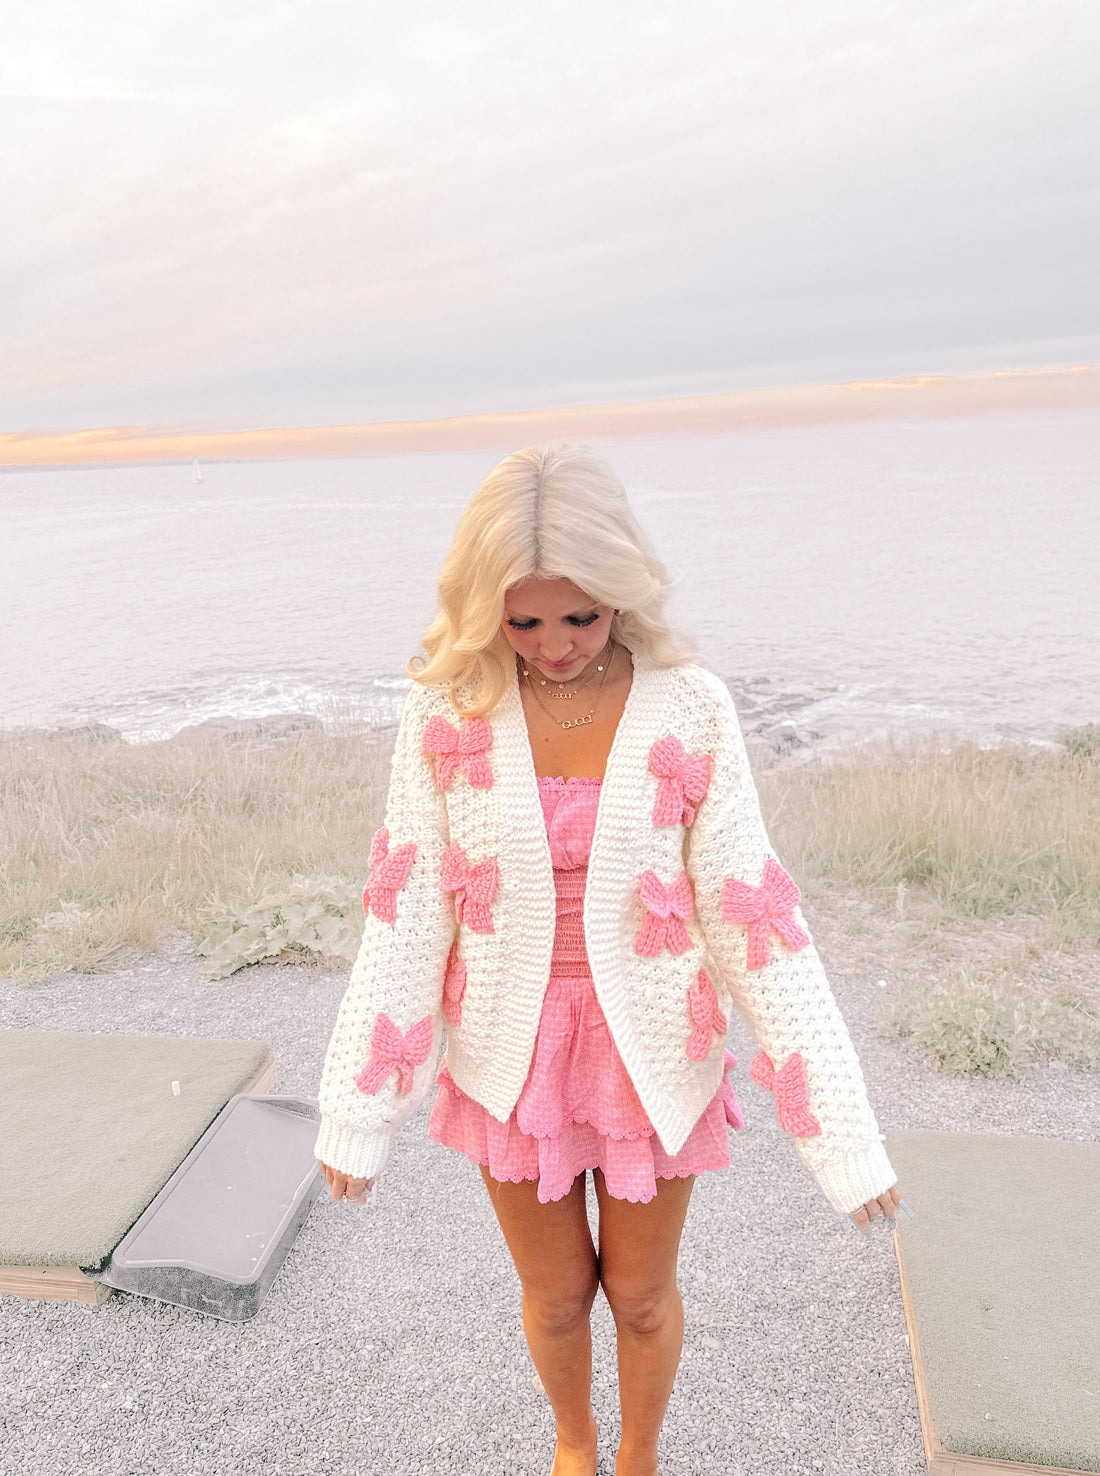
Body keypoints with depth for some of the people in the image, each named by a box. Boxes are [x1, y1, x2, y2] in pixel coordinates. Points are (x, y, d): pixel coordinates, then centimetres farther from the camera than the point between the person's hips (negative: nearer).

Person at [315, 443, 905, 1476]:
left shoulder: (689, 711, -16)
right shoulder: (448, 709, -14)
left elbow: (752, 917, -14)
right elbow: (407, 911, -9)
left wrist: (842, 1132, -13)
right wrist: (357, 1110, -4)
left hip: (652, 1057, 0)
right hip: (513, 1054, 1)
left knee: (641, 1294, 20)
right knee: (555, 1295, 21)